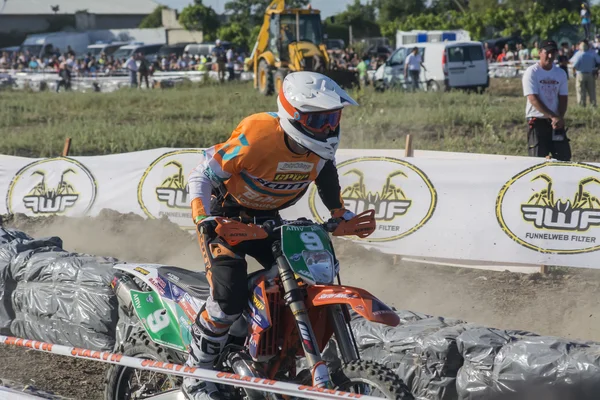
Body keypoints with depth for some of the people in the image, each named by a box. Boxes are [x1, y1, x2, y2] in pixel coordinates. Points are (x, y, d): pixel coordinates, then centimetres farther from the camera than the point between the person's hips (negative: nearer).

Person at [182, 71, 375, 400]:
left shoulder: (320, 150, -11)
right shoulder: (257, 137, -32)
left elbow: (328, 184, 15)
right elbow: (201, 175, -23)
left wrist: (344, 217, 11)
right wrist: (203, 218, -34)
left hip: (266, 220, 7)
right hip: (225, 217, -7)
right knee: (230, 299, -21)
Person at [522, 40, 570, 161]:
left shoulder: (560, 73, 9)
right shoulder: (532, 72, -7)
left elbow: (563, 99, 7)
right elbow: (533, 99, -15)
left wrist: (559, 118, -12)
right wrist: (553, 116, -23)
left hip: (556, 123, 5)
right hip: (537, 122, -5)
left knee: (564, 157, 2)